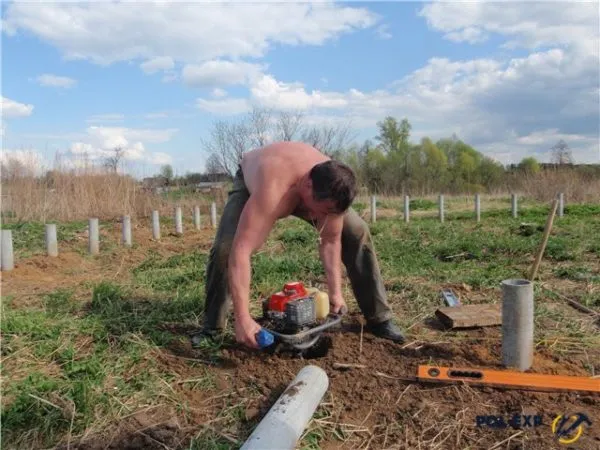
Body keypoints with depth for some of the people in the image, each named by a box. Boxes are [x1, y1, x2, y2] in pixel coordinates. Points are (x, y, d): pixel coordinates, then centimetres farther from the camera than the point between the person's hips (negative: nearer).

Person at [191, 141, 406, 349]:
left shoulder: (331, 185, -33)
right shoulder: (270, 191, -49)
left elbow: (331, 241, -19)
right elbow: (240, 251, -52)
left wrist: (335, 292, -23)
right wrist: (242, 319, -54)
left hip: (301, 183, 3)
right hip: (250, 183, -3)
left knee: (358, 233, -11)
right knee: (225, 248, -26)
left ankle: (379, 319, 2)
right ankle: (211, 327, -2)